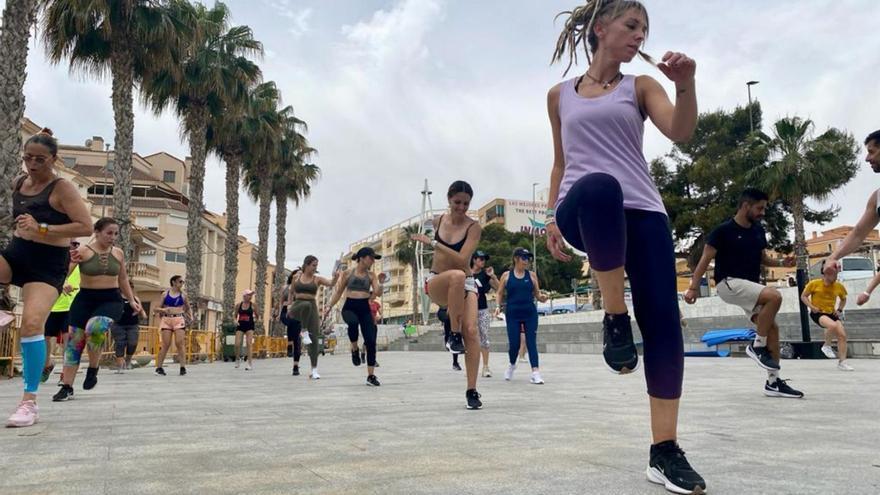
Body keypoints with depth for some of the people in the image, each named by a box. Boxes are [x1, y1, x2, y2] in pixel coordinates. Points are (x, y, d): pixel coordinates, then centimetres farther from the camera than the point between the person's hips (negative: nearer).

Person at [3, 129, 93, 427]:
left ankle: (29, 403, -10)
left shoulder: (62, 188, -10)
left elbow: (86, 226, -18)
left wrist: (41, 229, -24)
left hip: (48, 263, -6)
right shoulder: (18, 184, 10)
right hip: (15, 252, 6)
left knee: (32, 323, -19)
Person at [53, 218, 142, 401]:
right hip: (85, 299, 0)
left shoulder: (118, 253, 6)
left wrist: (132, 300, 17)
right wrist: (70, 262, -30)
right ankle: (67, 387, 14)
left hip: (111, 300, 1)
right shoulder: (83, 251, -5)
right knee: (75, 341, 2)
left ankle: (93, 369, -4)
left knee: (95, 328, -29)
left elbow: (123, 279, 18)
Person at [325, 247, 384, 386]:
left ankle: (371, 376, 8)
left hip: (364, 308, 2)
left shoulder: (371, 275, 8)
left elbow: (377, 292, -4)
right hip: (349, 307, -2)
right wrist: (329, 306, 1)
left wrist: (379, 288, -24)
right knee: (353, 322, -38)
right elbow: (338, 293, 10)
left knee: (371, 341, -5)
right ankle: (355, 350, -7)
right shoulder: (347, 273, 5)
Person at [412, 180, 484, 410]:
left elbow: (462, 259, -20)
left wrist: (433, 243, -22)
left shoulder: (473, 227, -7)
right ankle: (454, 335, -27)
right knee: (456, 275, -37)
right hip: (436, 283, 1)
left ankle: (472, 390, -10)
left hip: (465, 285, 0)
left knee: (471, 330, -20)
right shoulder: (438, 221, 5)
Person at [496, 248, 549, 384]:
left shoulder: (532, 275, 6)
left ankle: (535, 373, -7)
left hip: (530, 313, 1)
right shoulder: (506, 275, 3)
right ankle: (512, 365, 29)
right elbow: (500, 293, 9)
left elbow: (537, 294, 10)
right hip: (512, 314, -1)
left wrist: (542, 297, -11)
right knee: (514, 343, 0)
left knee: (531, 342, -5)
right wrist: (499, 305, -7)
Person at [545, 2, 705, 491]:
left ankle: (665, 450, 0)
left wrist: (686, 82, -15)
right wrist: (552, 217, 10)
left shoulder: (641, 86, 17)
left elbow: (681, 132, 1)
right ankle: (615, 317, -24)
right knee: (599, 186, -40)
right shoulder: (560, 95, 19)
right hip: (585, 211, -1)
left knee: (663, 320, -11)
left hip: (642, 211, 2)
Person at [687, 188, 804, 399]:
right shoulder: (724, 230, -11)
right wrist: (693, 287, -18)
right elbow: (705, 259, -12)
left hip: (751, 285, 8)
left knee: (773, 328, -1)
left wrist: (781, 262, 0)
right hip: (729, 283, -8)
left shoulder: (758, 231, 9)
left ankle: (773, 382, 8)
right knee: (774, 296, -28)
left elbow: (763, 259, 20)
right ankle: (758, 346, -12)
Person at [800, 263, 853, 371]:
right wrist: (812, 307, -14)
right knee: (833, 325, -34)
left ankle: (842, 362, 3)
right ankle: (827, 346, -6)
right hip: (818, 313, -5)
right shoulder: (814, 283, -9)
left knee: (842, 335, -9)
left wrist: (840, 310, 6)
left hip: (831, 313, 5)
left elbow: (843, 299, 22)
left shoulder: (839, 286, 3)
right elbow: (803, 296, -1)